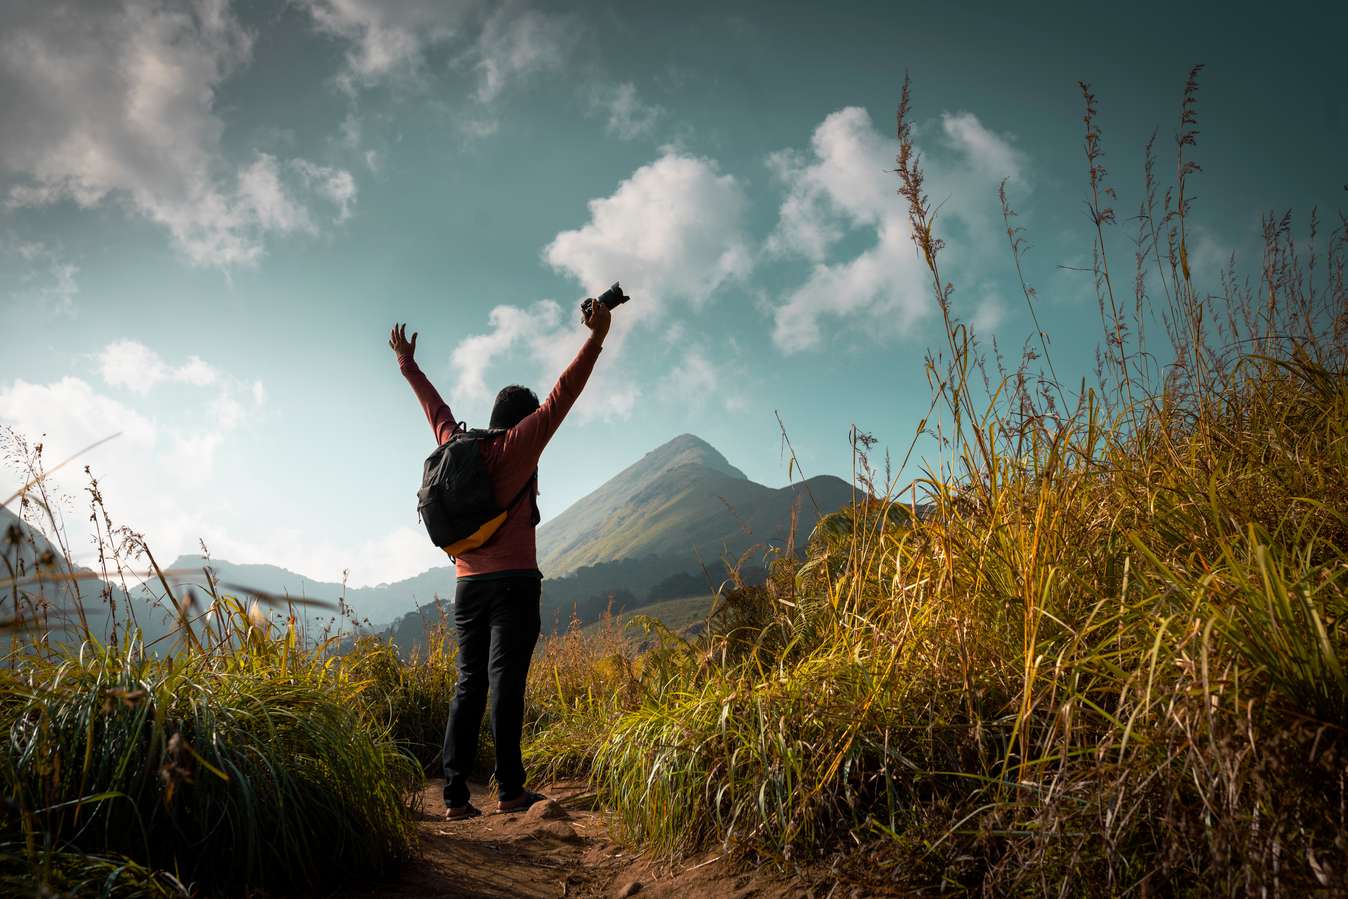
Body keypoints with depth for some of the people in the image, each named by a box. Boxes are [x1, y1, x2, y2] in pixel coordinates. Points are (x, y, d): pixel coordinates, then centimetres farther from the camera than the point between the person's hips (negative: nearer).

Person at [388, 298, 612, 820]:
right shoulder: (518, 444, -1)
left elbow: (435, 407, 29)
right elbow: (562, 395, -7)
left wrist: (408, 366, 45)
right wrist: (596, 337, -7)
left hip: (467, 583, 6)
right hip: (513, 581, -6)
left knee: (469, 684, 6)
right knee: (505, 681, -6)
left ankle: (455, 796, 4)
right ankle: (510, 791, -4)